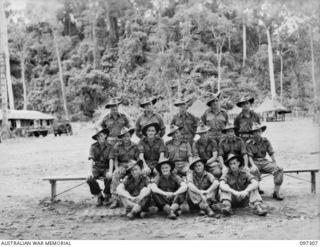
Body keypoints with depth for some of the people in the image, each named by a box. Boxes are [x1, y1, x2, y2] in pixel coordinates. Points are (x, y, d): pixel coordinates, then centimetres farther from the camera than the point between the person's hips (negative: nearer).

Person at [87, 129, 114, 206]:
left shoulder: (109, 147, -2)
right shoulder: (93, 146, 0)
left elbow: (111, 160, -12)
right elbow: (92, 160, -8)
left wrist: (110, 171, -28)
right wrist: (91, 172, -22)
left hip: (106, 168, -1)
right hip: (96, 168, 1)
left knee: (109, 178, -34)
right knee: (90, 179, -29)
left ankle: (107, 197, -6)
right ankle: (99, 196, -3)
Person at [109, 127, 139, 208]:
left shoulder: (135, 146, 10)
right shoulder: (117, 146, 11)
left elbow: (139, 159, 5)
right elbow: (115, 159, 9)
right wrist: (116, 168, -8)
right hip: (122, 166, 1)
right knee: (115, 175, -32)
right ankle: (115, 199, -31)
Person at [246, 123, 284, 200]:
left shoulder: (265, 141, 10)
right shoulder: (249, 143, -1)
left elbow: (271, 153, 7)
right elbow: (249, 156, -8)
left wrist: (275, 162, -8)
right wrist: (253, 165, -24)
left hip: (264, 161, 4)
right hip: (255, 162, -4)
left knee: (279, 170, -20)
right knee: (255, 171, -39)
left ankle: (276, 192, -13)